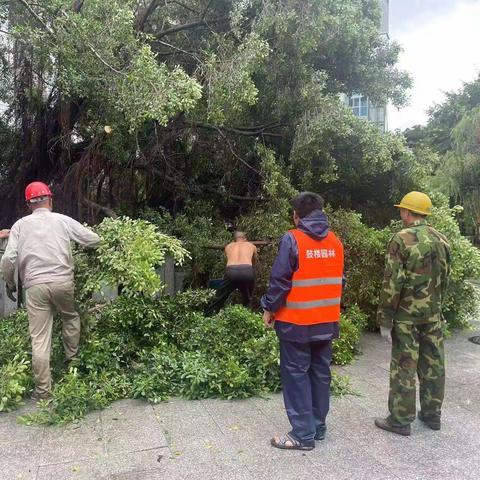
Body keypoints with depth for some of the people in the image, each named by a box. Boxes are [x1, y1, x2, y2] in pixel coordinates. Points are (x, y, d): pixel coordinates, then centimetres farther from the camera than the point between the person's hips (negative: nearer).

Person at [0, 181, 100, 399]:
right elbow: (94, 239, 7)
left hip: (35, 285, 0)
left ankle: (43, 390, 12)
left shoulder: (20, 225, 6)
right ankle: (72, 359, 31)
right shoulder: (63, 220, 4)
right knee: (71, 317, 28)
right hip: (62, 281, 0)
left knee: (39, 339, 5)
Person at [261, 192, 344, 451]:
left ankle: (303, 434, 8)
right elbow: (338, 280, 11)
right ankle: (318, 426, 28)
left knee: (296, 374, 4)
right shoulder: (335, 241, 5)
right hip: (326, 321, 6)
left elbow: (280, 280, -15)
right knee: (320, 372, 16)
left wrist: (269, 309, -3)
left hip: (296, 322, -6)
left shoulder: (292, 239, -14)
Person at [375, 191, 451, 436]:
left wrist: (385, 319, -11)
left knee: (404, 366, 2)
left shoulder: (401, 239, -15)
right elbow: (444, 279, 12)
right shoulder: (442, 240, 5)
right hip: (433, 314, 6)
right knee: (433, 363, 15)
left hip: (407, 314, -6)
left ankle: (400, 420, 13)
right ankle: (432, 414, 28)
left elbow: (392, 283, -17)